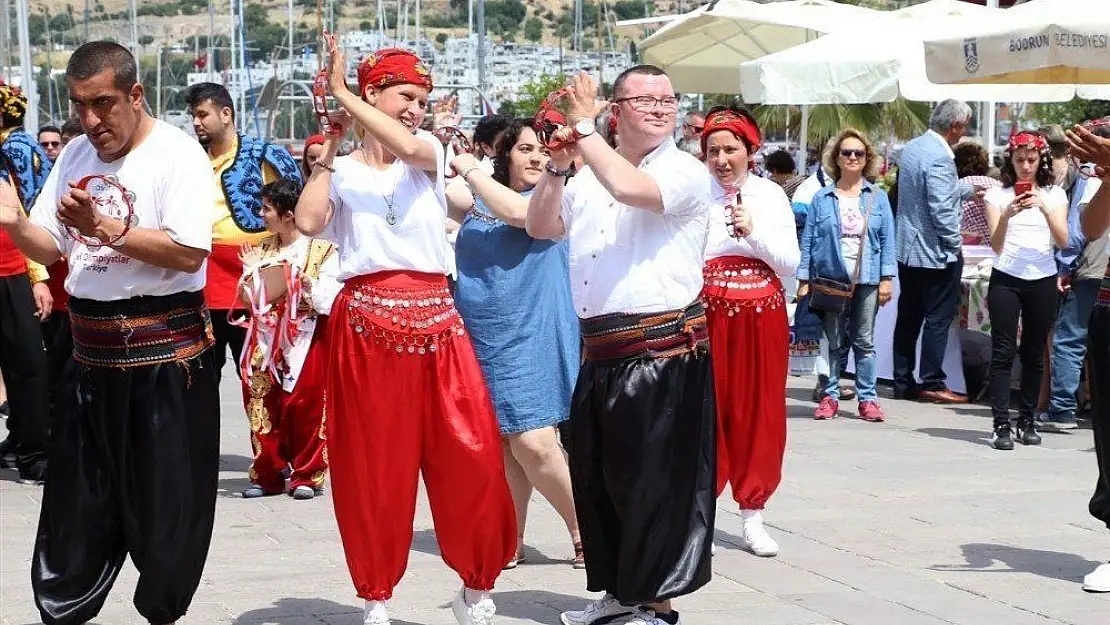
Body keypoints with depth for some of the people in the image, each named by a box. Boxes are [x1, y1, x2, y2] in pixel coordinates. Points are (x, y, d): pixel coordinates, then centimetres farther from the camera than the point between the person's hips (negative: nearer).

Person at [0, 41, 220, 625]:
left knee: (165, 504, 3)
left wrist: (103, 227, -24)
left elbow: (189, 253, -20)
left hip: (165, 355, -6)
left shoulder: (178, 154, -10)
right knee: (75, 503, 9)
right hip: (91, 352, 6)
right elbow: (51, 247, 13)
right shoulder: (76, 154, 10)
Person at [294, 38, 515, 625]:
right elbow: (308, 222, -11)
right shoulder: (341, 172, 7)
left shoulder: (430, 155, 10)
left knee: (469, 456, -3)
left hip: (434, 319, 1)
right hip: (365, 323, -1)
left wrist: (342, 93, -12)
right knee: (372, 465, 3)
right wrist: (330, 145, -3)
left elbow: (408, 147, -14)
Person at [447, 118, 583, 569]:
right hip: (477, 339, 5)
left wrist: (469, 168, -11)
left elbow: (517, 211, -20)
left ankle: (582, 530, 3)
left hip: (529, 340, -5)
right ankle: (511, 542, 17)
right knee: (498, 446, 7)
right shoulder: (479, 201, 14)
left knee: (533, 443, -14)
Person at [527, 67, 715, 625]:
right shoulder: (589, 176, 16)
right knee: (596, 477, 14)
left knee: (653, 483, -3)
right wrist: (558, 166, 1)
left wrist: (584, 128, -15)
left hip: (663, 353, -7)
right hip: (600, 352, 8)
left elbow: (630, 187, -25)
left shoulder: (685, 172, -7)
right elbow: (540, 227, 16)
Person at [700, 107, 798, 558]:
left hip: (763, 314, 3)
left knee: (760, 413, 5)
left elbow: (790, 263, 3)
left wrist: (754, 231, -9)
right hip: (708, 312, -3)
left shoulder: (771, 195, 7)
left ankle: (752, 516, 13)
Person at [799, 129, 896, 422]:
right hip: (831, 278, 0)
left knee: (864, 342, 4)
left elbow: (887, 240, 4)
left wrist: (887, 278, -3)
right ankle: (831, 396, 11)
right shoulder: (822, 198, 4)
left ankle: (868, 398, 7)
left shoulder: (878, 197, 6)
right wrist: (804, 279, -1)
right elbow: (808, 241, 4)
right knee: (835, 342, 5)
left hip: (867, 280, 0)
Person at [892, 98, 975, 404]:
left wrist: (969, 190, 33)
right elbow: (941, 209, -24)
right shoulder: (939, 157, -21)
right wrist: (955, 244, -12)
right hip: (936, 253, -9)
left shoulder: (911, 148, 8)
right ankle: (931, 383, 2)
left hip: (907, 250, 9)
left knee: (908, 317, 12)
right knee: (938, 318, 0)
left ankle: (903, 382, 17)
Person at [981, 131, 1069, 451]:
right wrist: (1007, 215, -22)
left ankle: (1027, 421, 15)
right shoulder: (999, 194, 2)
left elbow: (1063, 241, -5)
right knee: (1002, 352, -6)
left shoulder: (1054, 195, 6)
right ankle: (1001, 425, -8)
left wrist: (1044, 207, -18)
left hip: (1042, 280, 2)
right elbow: (996, 246, -4)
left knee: (1034, 354, 7)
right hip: (1006, 280, -2)